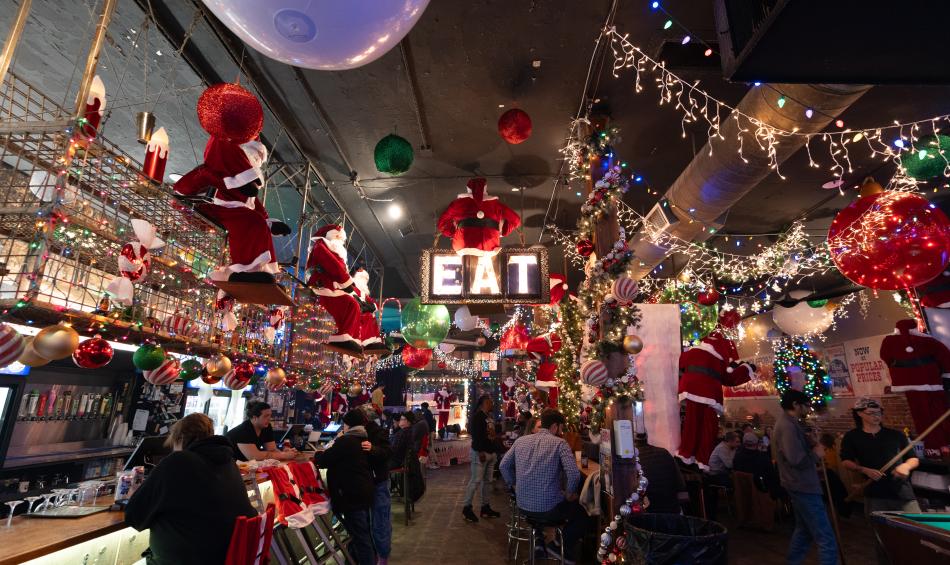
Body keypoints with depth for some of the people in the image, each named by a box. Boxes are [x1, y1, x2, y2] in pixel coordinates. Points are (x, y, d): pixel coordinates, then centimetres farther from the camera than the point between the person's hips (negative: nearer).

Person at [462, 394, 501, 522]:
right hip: (480, 453, -9)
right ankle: (467, 508, 4)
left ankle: (486, 507, 19)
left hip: (490, 452, 9)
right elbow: (476, 434, -19)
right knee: (476, 481, -6)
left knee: (488, 481, 11)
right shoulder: (478, 416, -13)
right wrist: (480, 452, -22)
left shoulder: (488, 417, 15)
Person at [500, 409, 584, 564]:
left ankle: (539, 541, 34)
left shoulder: (521, 440, 4)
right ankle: (561, 548, 14)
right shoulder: (559, 443, -10)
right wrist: (569, 493, -3)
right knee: (583, 510, 20)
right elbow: (574, 474, -20)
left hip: (523, 507, 6)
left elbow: (504, 465, 8)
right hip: (549, 509, -6)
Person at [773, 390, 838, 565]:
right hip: (804, 488, -11)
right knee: (826, 539, -6)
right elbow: (798, 460, -29)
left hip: (800, 486, 11)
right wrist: (816, 454, -12)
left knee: (804, 530, 23)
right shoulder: (788, 426, -22)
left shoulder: (788, 423, 13)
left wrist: (812, 446, 0)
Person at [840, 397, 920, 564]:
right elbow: (845, 462, 3)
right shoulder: (852, 437, 4)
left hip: (902, 491, 1)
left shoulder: (896, 435, 9)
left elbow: (914, 459, 13)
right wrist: (865, 470, -13)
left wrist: (906, 466, -8)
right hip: (875, 494, -1)